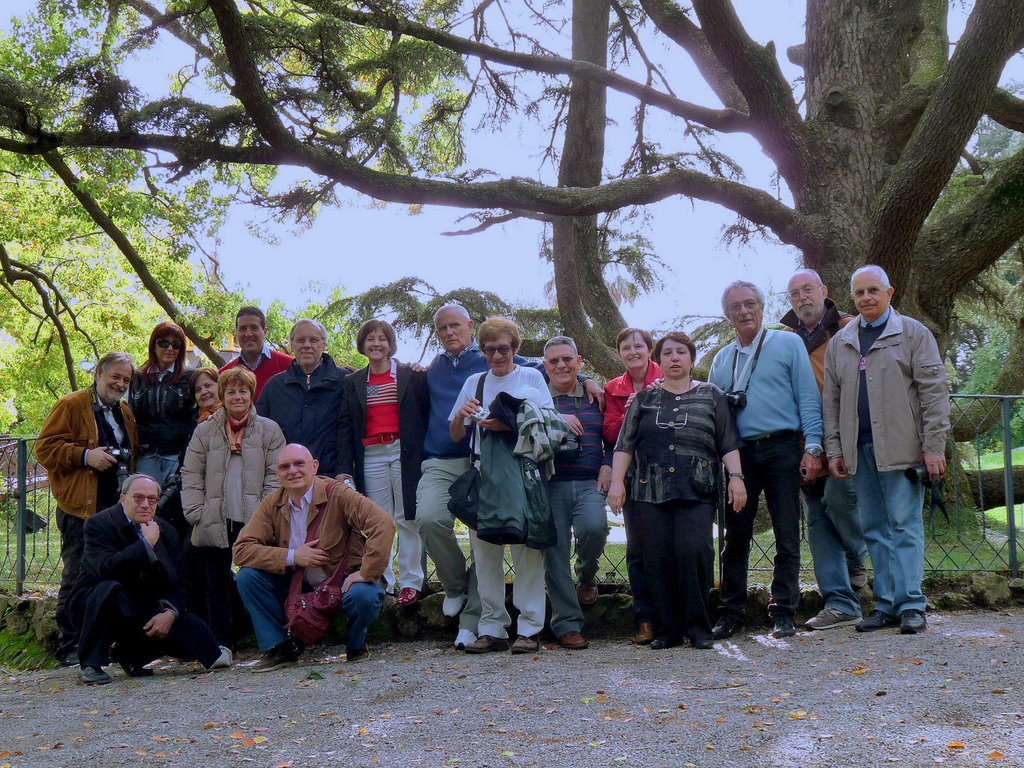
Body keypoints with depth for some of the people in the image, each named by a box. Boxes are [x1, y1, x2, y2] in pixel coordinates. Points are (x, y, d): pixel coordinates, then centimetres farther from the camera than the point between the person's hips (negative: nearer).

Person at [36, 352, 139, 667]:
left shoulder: (125, 413, 20)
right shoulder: (71, 405, -1)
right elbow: (45, 448, -8)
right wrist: (85, 455, -18)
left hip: (118, 508, 6)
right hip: (82, 508, -6)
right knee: (77, 578, -2)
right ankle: (69, 647, 7)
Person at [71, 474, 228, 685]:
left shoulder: (166, 530, 4)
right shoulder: (99, 524, -13)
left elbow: (178, 582, 3)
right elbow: (106, 568, -33)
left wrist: (170, 612, -16)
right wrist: (146, 543, -28)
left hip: (145, 612, 5)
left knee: (194, 630, -13)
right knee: (109, 588, -38)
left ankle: (129, 654, 13)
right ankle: (90, 664, -20)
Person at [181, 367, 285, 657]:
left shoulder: (269, 430, 6)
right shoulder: (205, 431, 10)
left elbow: (275, 475, 3)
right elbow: (191, 476, 9)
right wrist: (196, 513, -2)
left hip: (254, 523, -2)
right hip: (215, 524, 2)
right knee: (216, 587, 5)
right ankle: (221, 644, 12)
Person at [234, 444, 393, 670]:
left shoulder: (337, 494, -17)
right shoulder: (272, 504, -3)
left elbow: (383, 524, -28)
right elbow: (241, 549, -10)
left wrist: (367, 573, -32)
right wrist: (292, 557, -20)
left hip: (344, 581, -4)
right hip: (299, 587, 4)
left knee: (363, 596, -35)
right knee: (247, 576, -13)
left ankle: (356, 646, 0)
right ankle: (279, 647, 2)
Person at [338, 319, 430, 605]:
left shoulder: (412, 375, 3)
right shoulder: (353, 382, 12)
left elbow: (427, 411, -1)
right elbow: (345, 427, 8)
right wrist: (345, 469, 0)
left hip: (405, 453, -3)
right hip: (371, 457, 3)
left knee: (408, 519, 1)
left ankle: (410, 582, 7)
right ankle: (381, 582, 11)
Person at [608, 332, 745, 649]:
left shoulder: (711, 396, 13)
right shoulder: (644, 399, 16)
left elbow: (728, 443, 9)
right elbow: (625, 444, 12)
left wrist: (736, 476, -2)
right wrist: (617, 481, 3)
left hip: (697, 492, -2)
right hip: (651, 491, 2)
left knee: (693, 549, -17)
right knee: (657, 558, -4)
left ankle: (698, 626, -4)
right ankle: (667, 629, 6)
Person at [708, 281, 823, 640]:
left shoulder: (788, 344, 4)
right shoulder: (721, 359, 17)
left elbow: (808, 397, -1)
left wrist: (812, 446, -9)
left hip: (781, 449, -4)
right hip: (738, 455, 4)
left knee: (787, 536, 0)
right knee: (735, 536, 5)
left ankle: (783, 612, 8)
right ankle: (731, 613, 13)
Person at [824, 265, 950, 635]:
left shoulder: (913, 333, 4)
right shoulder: (840, 343, 16)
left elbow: (934, 391, -1)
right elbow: (832, 399, 16)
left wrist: (934, 447, -8)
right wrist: (834, 449, 8)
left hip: (901, 448, -4)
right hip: (860, 449, 4)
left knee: (905, 526, -4)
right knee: (875, 530, 5)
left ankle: (911, 605, -2)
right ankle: (886, 605, 9)